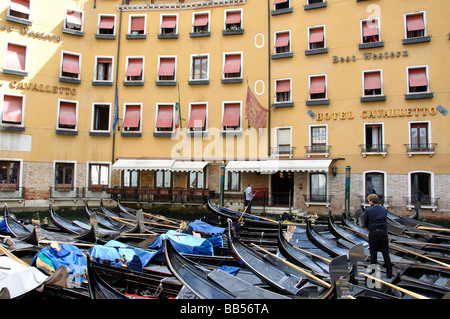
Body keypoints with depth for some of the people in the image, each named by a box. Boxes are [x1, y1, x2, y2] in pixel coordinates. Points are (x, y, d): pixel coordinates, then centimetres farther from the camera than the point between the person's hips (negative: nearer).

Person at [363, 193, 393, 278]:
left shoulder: (368, 210, -2)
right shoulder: (384, 209, 9)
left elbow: (365, 223, 1)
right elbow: (385, 220, 11)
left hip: (373, 233, -3)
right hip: (383, 232, 3)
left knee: (373, 254, 6)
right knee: (386, 253, 12)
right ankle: (389, 273, 17)